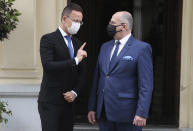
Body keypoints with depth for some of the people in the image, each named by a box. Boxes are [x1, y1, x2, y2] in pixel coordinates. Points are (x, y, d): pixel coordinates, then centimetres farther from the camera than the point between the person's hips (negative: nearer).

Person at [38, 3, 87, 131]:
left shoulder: (78, 44, 13)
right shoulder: (48, 39, -6)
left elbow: (82, 73, 13)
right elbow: (48, 66, -21)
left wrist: (75, 92, -3)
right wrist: (75, 60, -20)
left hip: (68, 101, 6)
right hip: (50, 102, -6)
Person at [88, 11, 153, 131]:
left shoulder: (142, 48, -6)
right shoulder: (105, 47, 14)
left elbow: (146, 85, -11)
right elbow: (97, 79, 15)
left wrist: (142, 113, -17)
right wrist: (92, 107, 11)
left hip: (127, 112, -6)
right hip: (104, 112, 6)